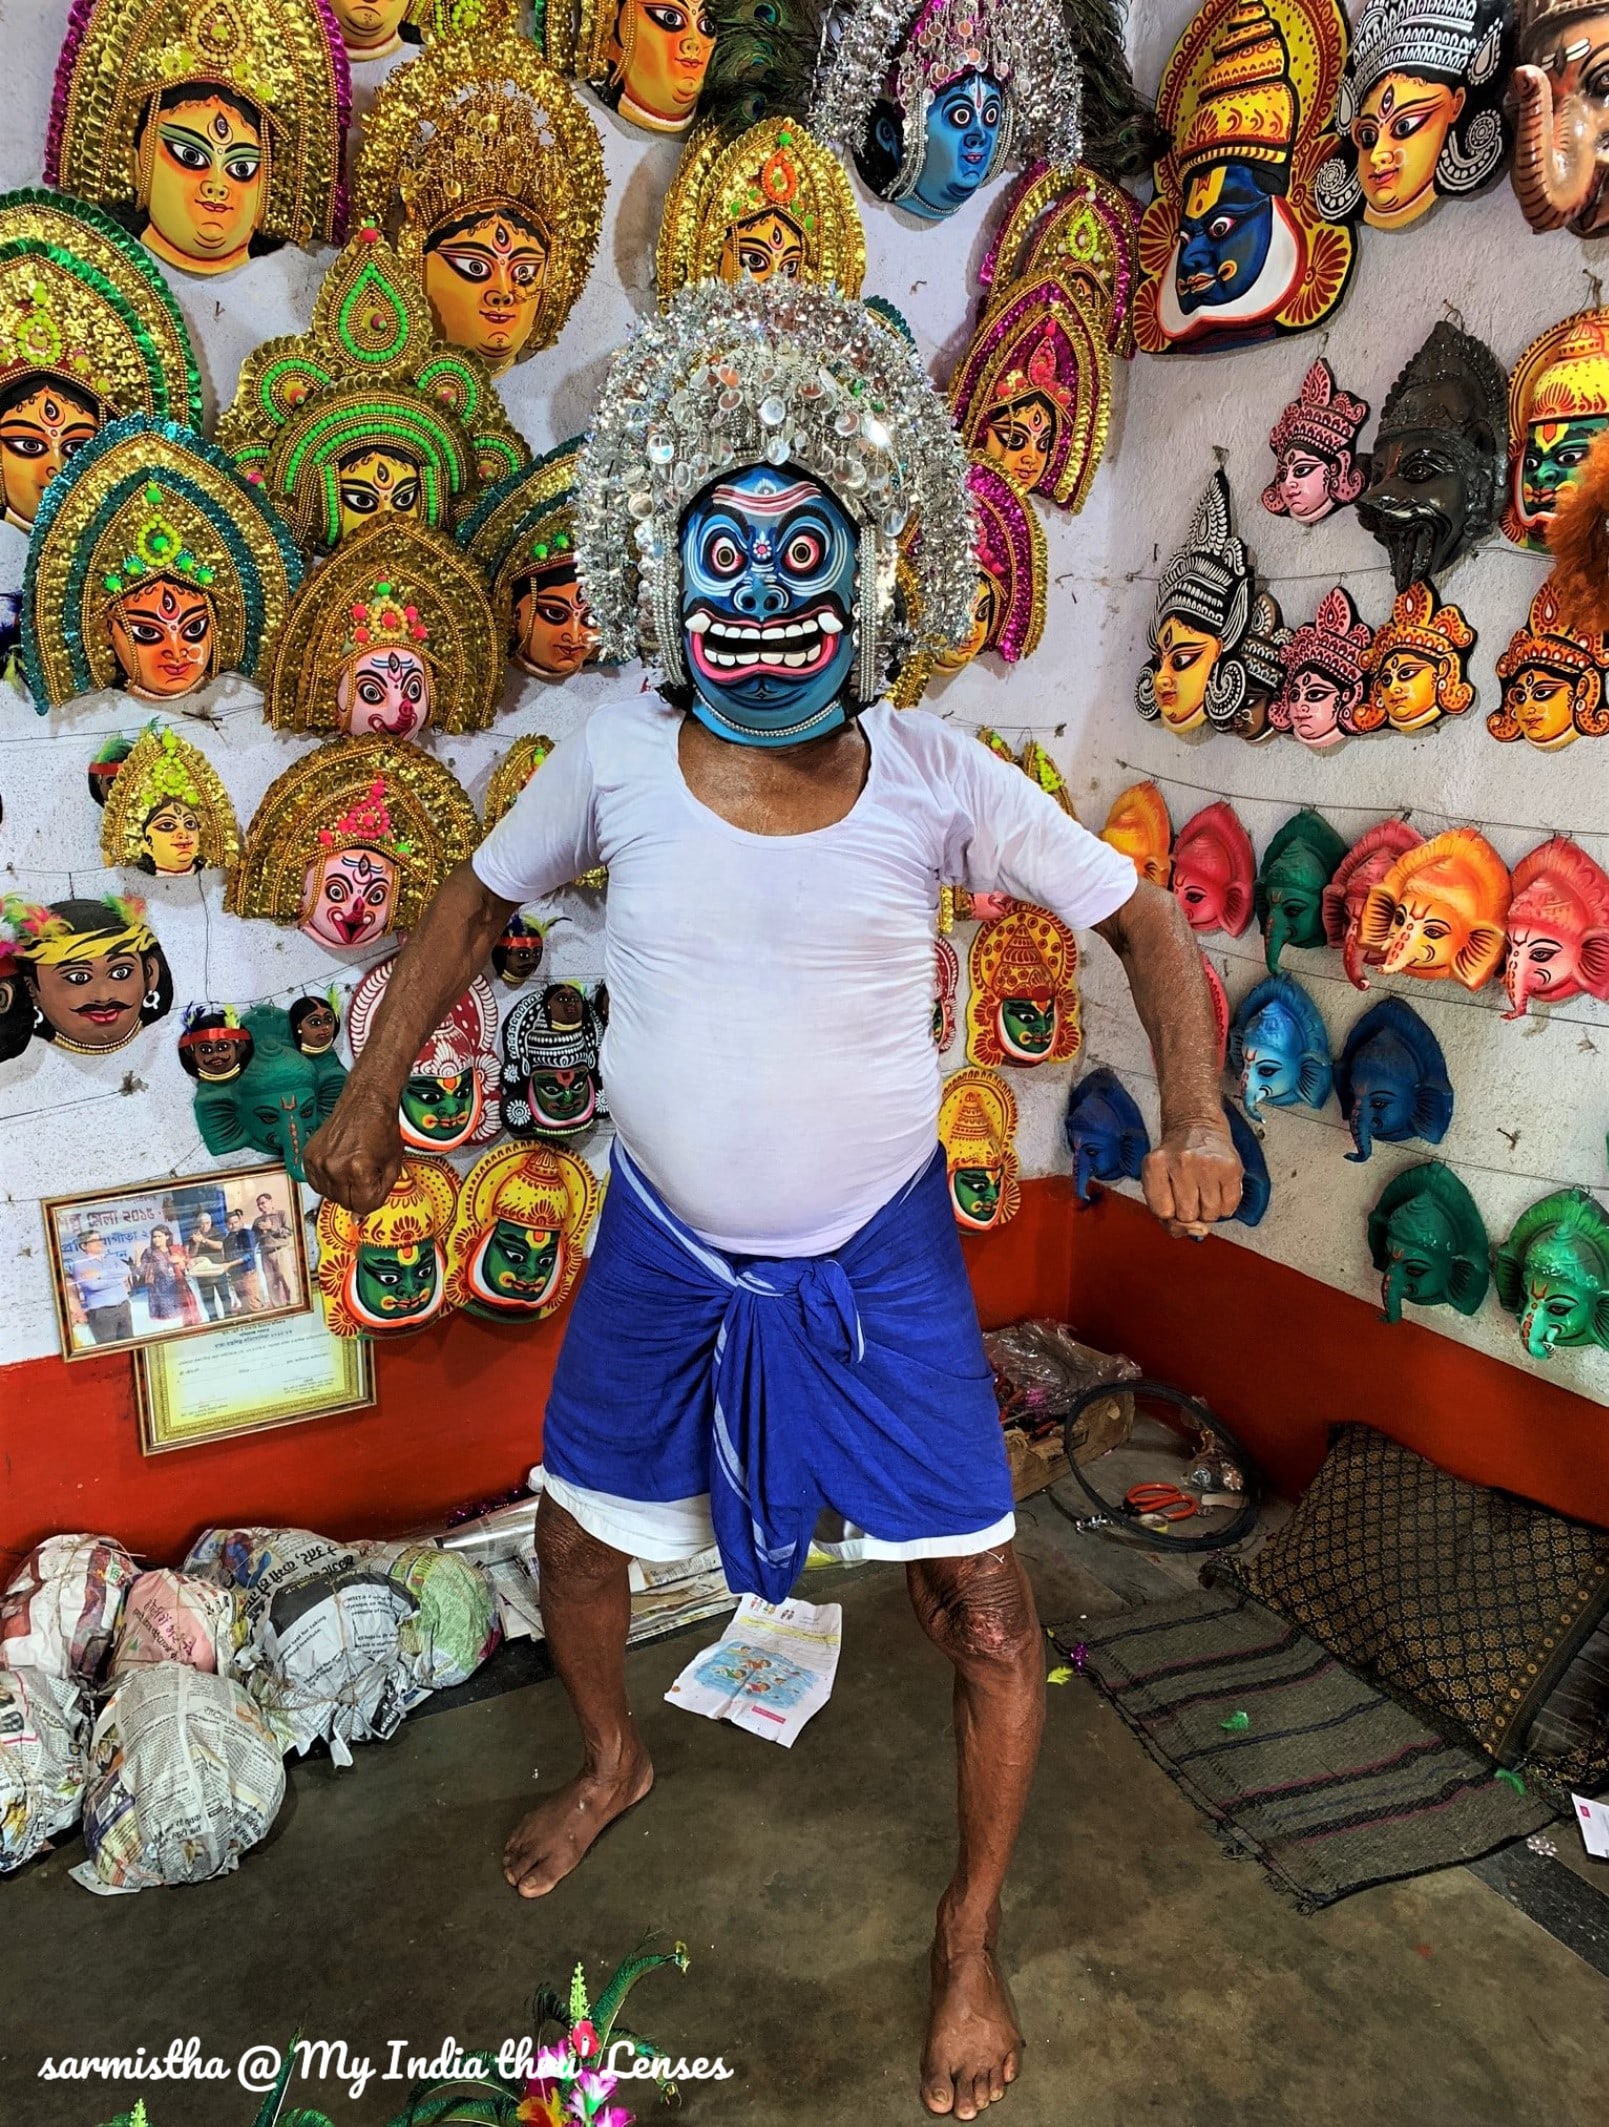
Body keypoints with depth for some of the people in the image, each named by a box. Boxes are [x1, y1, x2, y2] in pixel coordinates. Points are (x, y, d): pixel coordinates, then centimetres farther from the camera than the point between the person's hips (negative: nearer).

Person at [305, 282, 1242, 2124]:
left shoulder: (937, 782, -16)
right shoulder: (617, 760, -11)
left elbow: (1141, 917, -5)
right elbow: (477, 899, 6)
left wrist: (1193, 1110, -20)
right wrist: (372, 1088, 0)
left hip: (875, 1260, -2)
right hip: (663, 1247, 3)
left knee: (989, 1622, 3)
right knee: (575, 1539, 20)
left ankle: (970, 1941, 35)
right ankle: (612, 1764, 57)